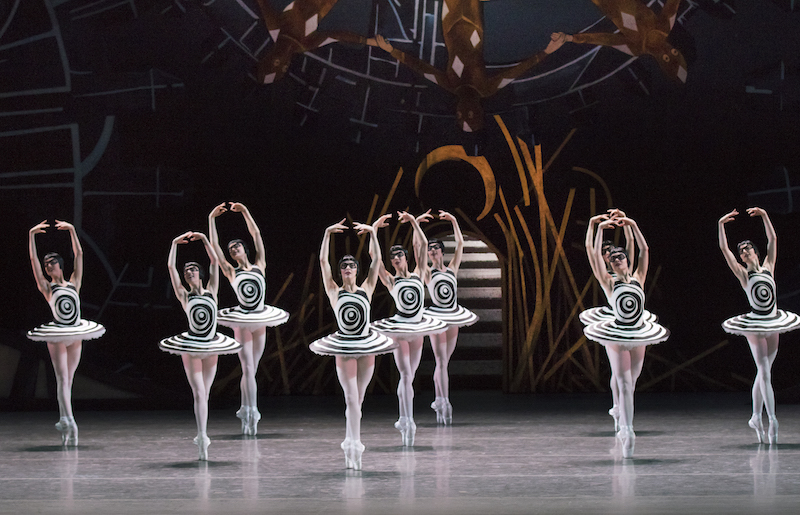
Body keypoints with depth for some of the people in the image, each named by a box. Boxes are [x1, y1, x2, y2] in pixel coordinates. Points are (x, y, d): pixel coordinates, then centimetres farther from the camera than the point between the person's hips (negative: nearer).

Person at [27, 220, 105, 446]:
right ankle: (68, 420, -19)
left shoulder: (74, 283, 9)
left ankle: (64, 423, 7)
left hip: (76, 335, 3)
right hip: (57, 336, -3)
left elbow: (79, 254, 8)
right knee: (62, 378, -10)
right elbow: (33, 260, -4)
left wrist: (72, 230, 6)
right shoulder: (46, 287, 1)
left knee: (68, 379, 6)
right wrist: (31, 235, -7)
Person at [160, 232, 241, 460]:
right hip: (191, 347, -3)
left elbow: (215, 261, 3)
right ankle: (202, 437, -13)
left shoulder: (211, 291, 7)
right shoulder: (184, 295, 0)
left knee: (204, 394, 8)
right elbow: (171, 266, -4)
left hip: (211, 347, 3)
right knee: (199, 393, -9)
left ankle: (202, 437, 14)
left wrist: (204, 239, 4)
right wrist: (175, 243, 2)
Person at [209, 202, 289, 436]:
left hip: (260, 321, 3)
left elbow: (257, 235, 7)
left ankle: (246, 412, 14)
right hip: (242, 322, -3)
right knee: (248, 369, -7)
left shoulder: (259, 265, 7)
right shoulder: (231, 272, 1)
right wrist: (212, 219, -3)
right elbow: (214, 246, -2)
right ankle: (251, 414, -7)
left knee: (250, 369, 8)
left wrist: (245, 212, 7)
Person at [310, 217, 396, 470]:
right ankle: (353, 447, -4)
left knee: (357, 399, 10)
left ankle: (351, 445, 20)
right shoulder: (335, 292, 0)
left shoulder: (366, 289, 5)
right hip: (344, 349, -2)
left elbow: (376, 259, 1)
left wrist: (373, 232, -5)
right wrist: (327, 234, -13)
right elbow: (323, 261, -7)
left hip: (367, 347, 2)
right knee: (352, 400, -7)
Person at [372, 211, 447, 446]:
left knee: (409, 375, 9)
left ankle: (403, 420, 16)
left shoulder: (417, 274, 7)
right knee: (406, 375, -10)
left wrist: (413, 222, 4)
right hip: (399, 329, -4)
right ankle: (408, 421, -12)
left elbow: (422, 244, 5)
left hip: (418, 329, 4)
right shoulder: (390, 281, -2)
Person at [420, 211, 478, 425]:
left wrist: (453, 221, 6)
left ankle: (438, 401, 15)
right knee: (441, 361, -9)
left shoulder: (452, 269, 10)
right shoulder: (427, 273, -1)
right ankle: (444, 402, -13)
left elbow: (460, 244, 9)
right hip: (436, 318, -4)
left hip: (453, 319, 4)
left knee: (443, 362, 10)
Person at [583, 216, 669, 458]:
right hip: (616, 338, -4)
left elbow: (645, 250, 3)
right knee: (624, 385, -9)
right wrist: (600, 229, -13)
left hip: (638, 337, 4)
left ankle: (624, 427, 26)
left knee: (630, 383, 12)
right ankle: (628, 431, -13)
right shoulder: (609, 282, -3)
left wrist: (633, 225, 0)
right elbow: (595, 257, -12)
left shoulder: (638, 279, 6)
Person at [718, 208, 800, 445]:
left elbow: (772, 239, 8)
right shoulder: (743, 274, -1)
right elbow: (724, 249, -8)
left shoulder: (768, 267, 9)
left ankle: (756, 417, 18)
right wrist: (721, 225, -7)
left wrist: (764, 216, 6)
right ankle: (771, 419, -14)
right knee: (764, 373, -10)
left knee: (763, 373, 9)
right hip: (754, 326, -4)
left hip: (773, 325, 4)